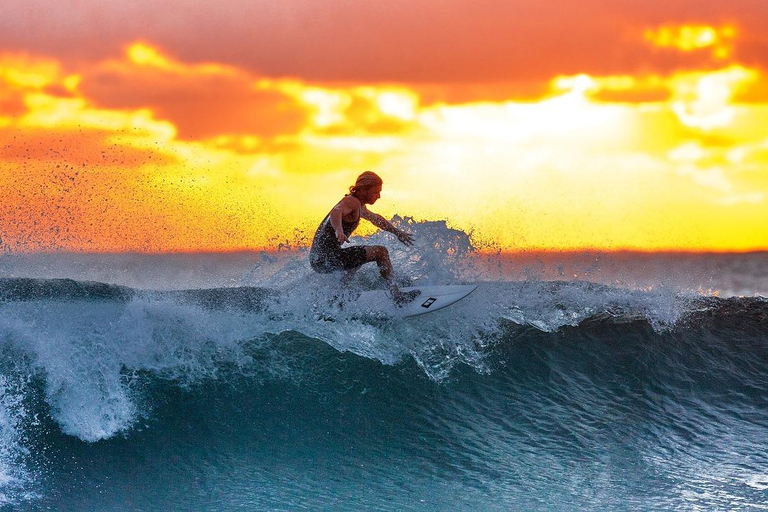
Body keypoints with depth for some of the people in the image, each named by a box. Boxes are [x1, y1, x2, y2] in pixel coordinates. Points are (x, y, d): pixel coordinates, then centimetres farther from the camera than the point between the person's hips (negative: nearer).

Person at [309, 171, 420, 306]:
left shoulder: (359, 206, 19)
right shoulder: (352, 201, -13)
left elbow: (375, 218, 38)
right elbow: (336, 212, -35)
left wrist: (397, 232, 45)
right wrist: (339, 230, -55)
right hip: (327, 258, -10)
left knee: (357, 256, 39)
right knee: (381, 252, -9)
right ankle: (397, 295, -10)